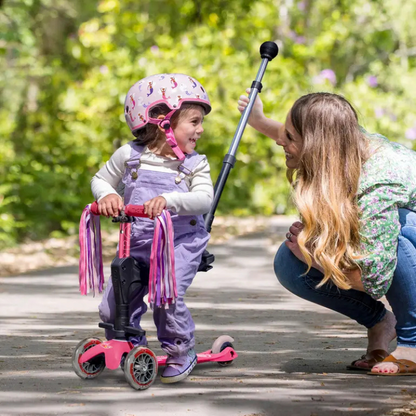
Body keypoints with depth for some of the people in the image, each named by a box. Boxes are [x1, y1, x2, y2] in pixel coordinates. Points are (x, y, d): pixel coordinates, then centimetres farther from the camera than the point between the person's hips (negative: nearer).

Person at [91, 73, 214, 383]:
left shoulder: (195, 164, -2)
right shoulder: (129, 156, 2)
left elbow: (204, 199, -18)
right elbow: (101, 180, 14)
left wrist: (169, 200, -34)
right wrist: (107, 195, -9)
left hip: (180, 244, -3)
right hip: (135, 244, 3)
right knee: (112, 307, -2)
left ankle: (181, 351, 1)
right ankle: (130, 345, 26)